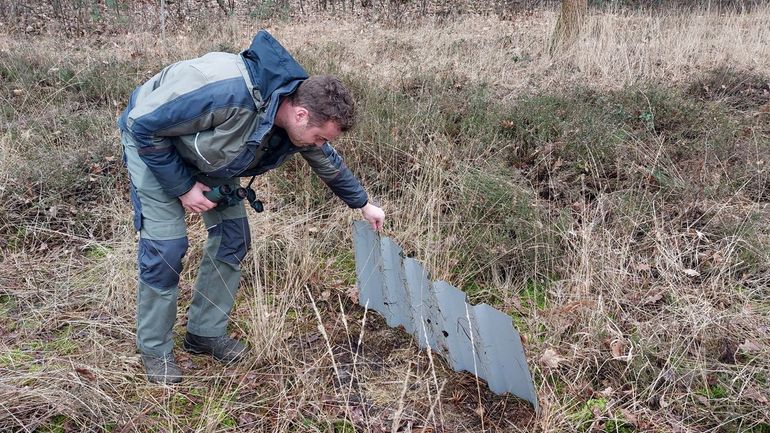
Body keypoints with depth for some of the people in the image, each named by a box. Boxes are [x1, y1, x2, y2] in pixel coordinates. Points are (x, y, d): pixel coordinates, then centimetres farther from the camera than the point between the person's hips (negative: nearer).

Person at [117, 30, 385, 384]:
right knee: (166, 247, -12)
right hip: (152, 142, -7)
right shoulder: (229, 95, -43)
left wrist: (363, 204, 17)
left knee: (232, 238, 2)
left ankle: (206, 333, 17)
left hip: (210, 155, 7)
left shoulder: (298, 122, -18)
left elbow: (329, 163, 5)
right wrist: (182, 187, -24)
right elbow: (144, 125, -31)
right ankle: (154, 350, 7)